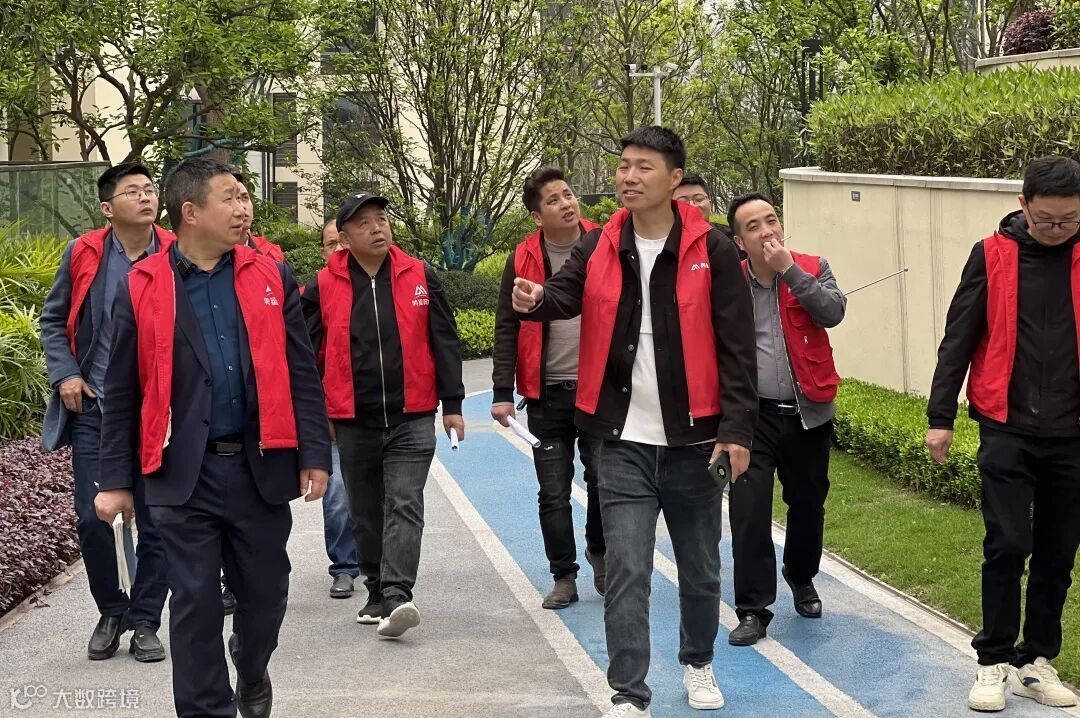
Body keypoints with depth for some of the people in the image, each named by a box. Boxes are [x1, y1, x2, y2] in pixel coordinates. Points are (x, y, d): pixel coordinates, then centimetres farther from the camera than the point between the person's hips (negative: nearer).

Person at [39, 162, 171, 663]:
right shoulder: (84, 255, 0)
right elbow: (53, 320, 11)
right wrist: (64, 375, -1)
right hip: (94, 409, 1)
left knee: (156, 522, 3)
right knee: (91, 518, 1)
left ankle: (145, 621, 18)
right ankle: (111, 612, 23)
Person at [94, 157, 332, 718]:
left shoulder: (271, 278, 5)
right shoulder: (141, 288, 0)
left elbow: (300, 374, 5)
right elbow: (122, 392, 3)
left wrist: (315, 454, -1)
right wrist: (115, 479, 2)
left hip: (261, 467, 2)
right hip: (184, 475, -2)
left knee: (266, 592, 13)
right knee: (194, 603, 2)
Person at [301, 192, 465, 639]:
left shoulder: (419, 277, 2)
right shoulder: (323, 287, 1)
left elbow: (444, 343, 5)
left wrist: (451, 404, 2)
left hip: (412, 419, -1)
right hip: (353, 422, 1)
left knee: (404, 505, -10)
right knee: (365, 513, 11)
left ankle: (396, 596, -16)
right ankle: (377, 593, 23)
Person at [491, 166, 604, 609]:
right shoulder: (524, 260, 0)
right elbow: (507, 330, 1)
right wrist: (502, 393, -7)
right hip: (548, 394, 1)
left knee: (604, 481, 2)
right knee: (553, 493, 4)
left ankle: (598, 550, 29)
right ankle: (564, 577, 17)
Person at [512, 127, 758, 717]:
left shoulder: (709, 249, -5)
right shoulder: (598, 247, 4)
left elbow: (735, 347, -6)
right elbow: (569, 295, -12)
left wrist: (737, 429, -11)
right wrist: (538, 300, -36)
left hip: (693, 437, -1)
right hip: (623, 442, 1)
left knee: (699, 567, 15)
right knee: (626, 571, -2)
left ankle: (698, 662, 39)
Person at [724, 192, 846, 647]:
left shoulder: (812, 269, 1)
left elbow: (833, 312, -17)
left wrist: (789, 270, -18)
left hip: (808, 412, 2)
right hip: (752, 414, -1)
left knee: (808, 504, 16)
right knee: (749, 510, -8)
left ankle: (801, 579, 43)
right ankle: (752, 610, 1)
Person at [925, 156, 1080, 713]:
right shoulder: (993, 255, -1)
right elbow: (958, 339, 2)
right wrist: (940, 417, 0)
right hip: (1006, 430, -2)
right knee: (1007, 546, -6)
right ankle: (994, 661, 8)